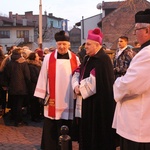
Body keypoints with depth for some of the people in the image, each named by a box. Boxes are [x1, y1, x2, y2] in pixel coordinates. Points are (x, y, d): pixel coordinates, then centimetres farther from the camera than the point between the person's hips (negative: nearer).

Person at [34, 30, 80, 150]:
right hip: (52, 102, -1)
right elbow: (43, 78, 0)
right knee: (50, 132, 6)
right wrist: (45, 96, -3)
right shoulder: (48, 58, -2)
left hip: (69, 102, 1)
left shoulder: (75, 59, 2)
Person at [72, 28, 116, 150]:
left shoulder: (103, 59, -15)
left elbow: (94, 80, -22)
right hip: (86, 102, 9)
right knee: (87, 131, 15)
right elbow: (77, 73, 10)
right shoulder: (88, 58, 13)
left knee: (97, 133, 1)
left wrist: (81, 89, -10)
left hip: (98, 103, -9)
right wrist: (76, 86, -9)